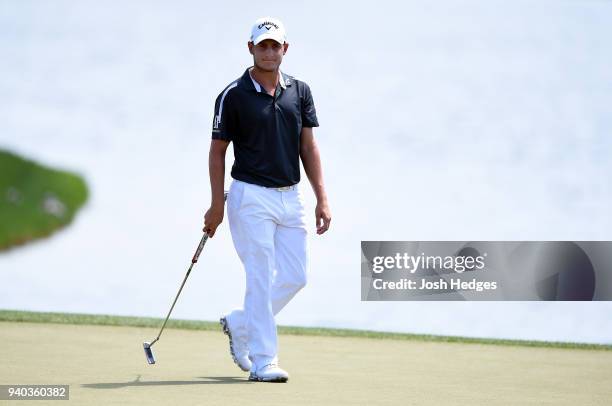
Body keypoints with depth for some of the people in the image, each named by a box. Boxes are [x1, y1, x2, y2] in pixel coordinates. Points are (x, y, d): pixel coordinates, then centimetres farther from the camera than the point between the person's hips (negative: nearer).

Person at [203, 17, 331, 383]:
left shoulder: (300, 91, 8)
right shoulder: (234, 95, -5)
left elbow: (309, 147, 8)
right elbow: (217, 151, -1)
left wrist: (322, 199, 0)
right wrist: (217, 205, -6)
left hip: (291, 198, 5)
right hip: (252, 197, -5)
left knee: (295, 277, 5)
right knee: (262, 278, -8)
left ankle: (239, 323, 26)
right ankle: (263, 362, -3)